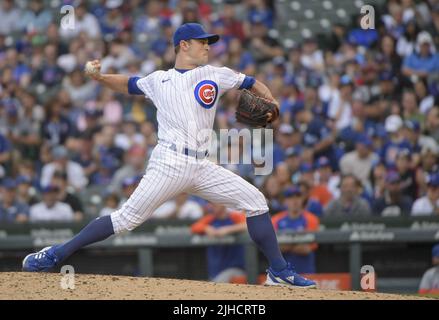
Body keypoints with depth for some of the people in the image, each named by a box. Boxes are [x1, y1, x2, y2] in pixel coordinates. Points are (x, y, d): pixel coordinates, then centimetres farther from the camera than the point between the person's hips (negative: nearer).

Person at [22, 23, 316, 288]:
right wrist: (100, 77, 10)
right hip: (170, 163, -4)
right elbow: (129, 84, 28)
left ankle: (279, 271, 6)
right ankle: (56, 255, -7)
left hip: (202, 167, 4)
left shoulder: (216, 75, 15)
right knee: (127, 218, -11)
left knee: (255, 201, -2)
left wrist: (270, 102, 2)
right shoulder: (159, 80, 12)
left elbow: (253, 84, 22)